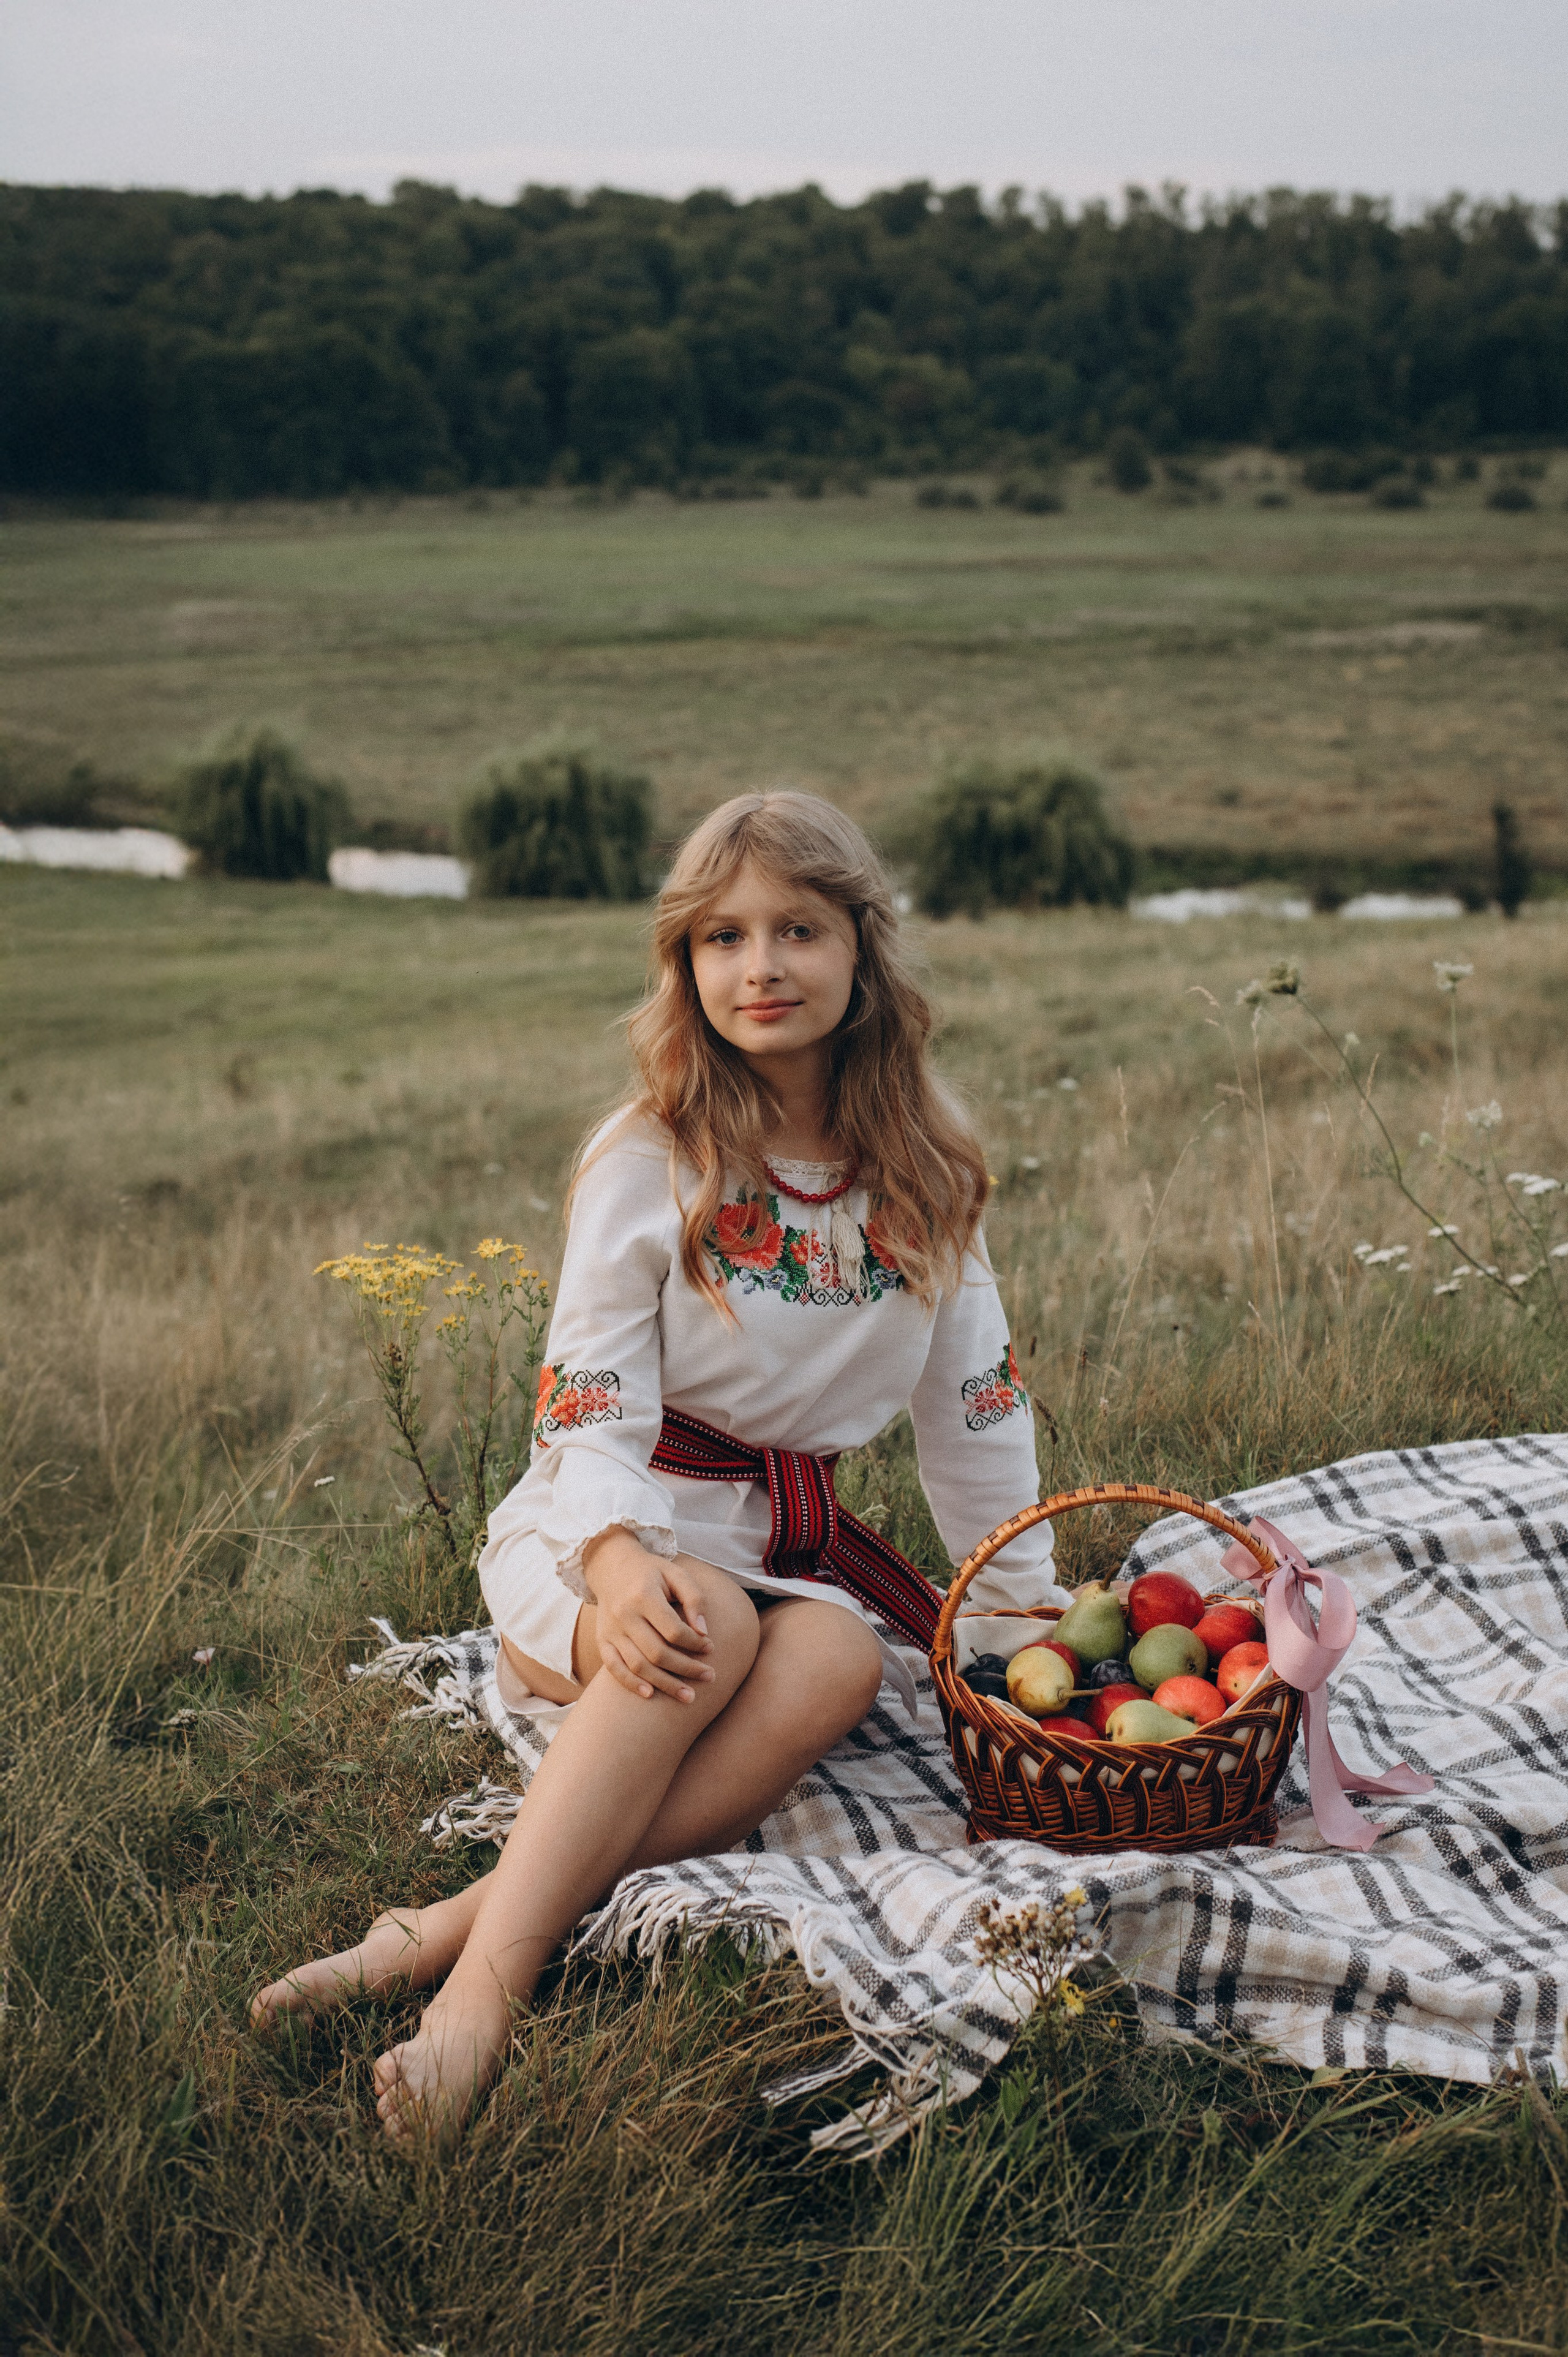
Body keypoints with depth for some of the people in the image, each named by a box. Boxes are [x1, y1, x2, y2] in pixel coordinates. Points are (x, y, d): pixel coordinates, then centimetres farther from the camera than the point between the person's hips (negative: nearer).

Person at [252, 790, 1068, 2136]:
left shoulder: (922, 1170, 5)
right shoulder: (648, 1164, -7)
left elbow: (976, 1399, 11)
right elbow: (587, 1407, -13)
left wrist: (1028, 1601, 10)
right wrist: (620, 1563, -33)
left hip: (798, 1541, 3)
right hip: (608, 1527, -3)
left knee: (838, 1665, -33)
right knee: (712, 1637, -38)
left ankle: (453, 1926, -39)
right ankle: (483, 1990, -42)